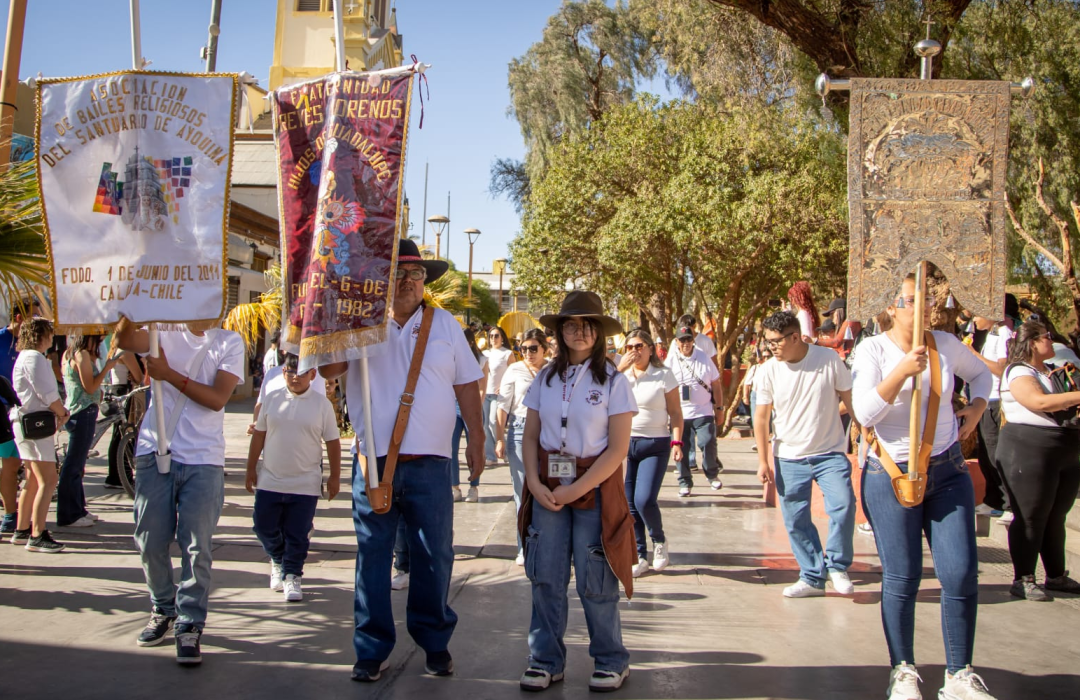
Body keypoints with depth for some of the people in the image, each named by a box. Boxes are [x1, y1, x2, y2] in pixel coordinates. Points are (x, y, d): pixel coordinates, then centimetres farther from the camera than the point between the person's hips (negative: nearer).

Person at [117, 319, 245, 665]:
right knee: (150, 541, 9)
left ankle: (190, 625, 9)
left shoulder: (229, 342, 4)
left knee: (197, 548, -2)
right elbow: (125, 340, -14)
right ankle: (163, 609, 29)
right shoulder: (164, 333, 8)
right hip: (155, 453, 2)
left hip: (203, 461, -2)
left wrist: (169, 373, -14)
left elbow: (217, 398, -8)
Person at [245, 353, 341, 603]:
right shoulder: (272, 398, 1)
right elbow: (259, 435, 8)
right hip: (269, 480, 2)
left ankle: (292, 575, 19)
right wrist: (251, 469, 9)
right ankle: (278, 561, 36)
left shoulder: (322, 404, -4)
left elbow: (333, 442, 0)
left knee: (297, 535, 2)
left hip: (305, 485, -2)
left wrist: (334, 477, 0)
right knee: (264, 527, 9)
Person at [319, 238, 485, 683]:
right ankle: (372, 650, 16)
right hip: (374, 460, 0)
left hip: (429, 463, 1)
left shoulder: (444, 325, 9)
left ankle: (435, 642, 23)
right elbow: (327, 369, -7)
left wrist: (476, 440, 5)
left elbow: (467, 385, 10)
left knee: (435, 556, 6)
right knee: (372, 556, 5)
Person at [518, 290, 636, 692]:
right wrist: (535, 484, -8)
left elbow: (618, 449, -9)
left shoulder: (613, 381, -5)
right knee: (545, 577, 5)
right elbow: (530, 437, 8)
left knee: (594, 581, 1)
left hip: (594, 487, -3)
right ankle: (546, 660, 18)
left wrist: (576, 490, -14)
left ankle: (610, 661, 18)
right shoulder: (546, 379, 7)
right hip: (547, 488, 4)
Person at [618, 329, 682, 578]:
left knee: (644, 500, -14)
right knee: (629, 504, 5)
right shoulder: (621, 374, 7)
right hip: (625, 443, 3)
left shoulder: (664, 375, -1)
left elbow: (675, 412, -2)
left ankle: (659, 540, 15)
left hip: (655, 445, -3)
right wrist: (621, 368, -15)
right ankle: (640, 556, 18)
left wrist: (677, 441, -12)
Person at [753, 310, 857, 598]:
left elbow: (850, 399, 1)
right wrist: (763, 460, -1)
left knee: (843, 504, -20)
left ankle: (837, 565, 3)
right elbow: (761, 417, 1)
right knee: (796, 521, 4)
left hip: (830, 452, -2)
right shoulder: (768, 372, -5)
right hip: (789, 458, 2)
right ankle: (812, 577, 20)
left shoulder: (829, 359, -9)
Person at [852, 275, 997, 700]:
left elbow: (981, 374, 23)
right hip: (891, 475, -3)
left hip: (947, 472, 3)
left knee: (962, 574, -2)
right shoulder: (872, 350, -7)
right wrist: (903, 371, -26)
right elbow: (865, 413, -17)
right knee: (901, 578, 2)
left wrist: (977, 406, 4)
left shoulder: (946, 345, 2)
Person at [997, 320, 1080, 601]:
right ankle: (1023, 579, 2)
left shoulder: (1053, 371, 19)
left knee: (1055, 517, 13)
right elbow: (1040, 402, -24)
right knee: (1030, 518, -5)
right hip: (1030, 452, -8)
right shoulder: (1018, 372, -9)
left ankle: (1056, 576, 23)